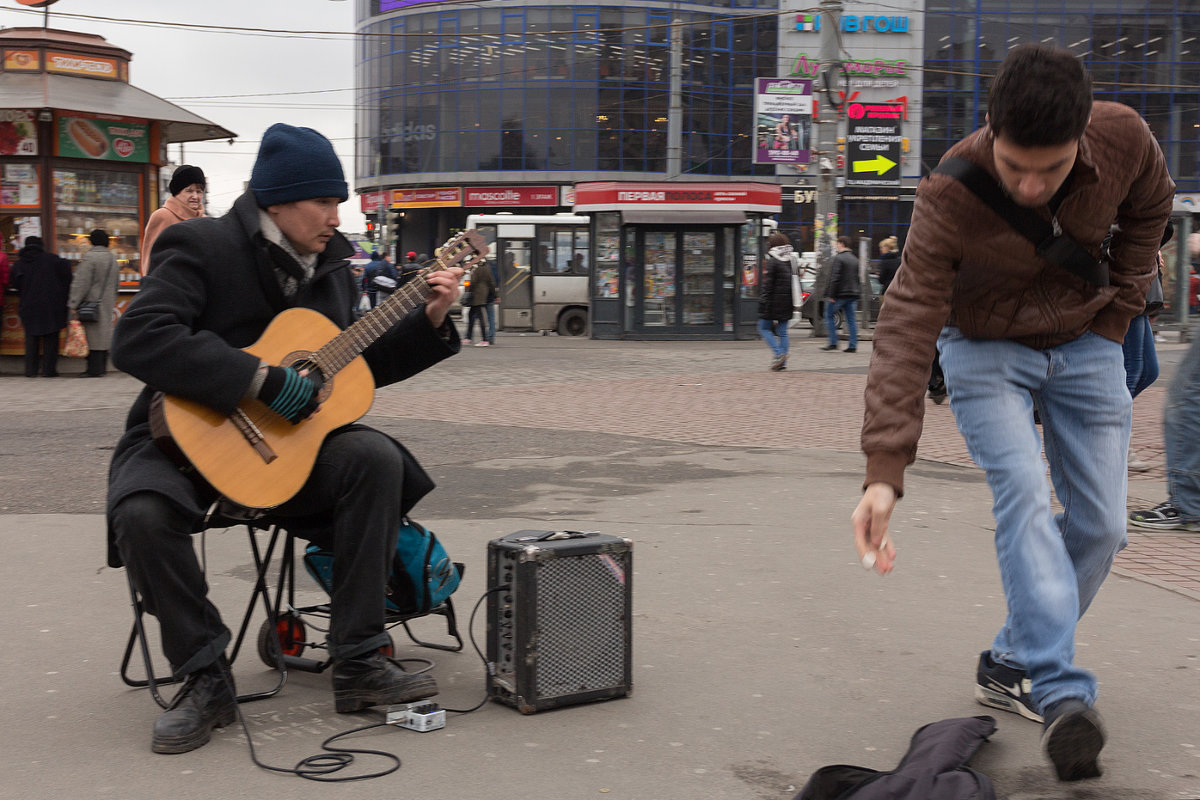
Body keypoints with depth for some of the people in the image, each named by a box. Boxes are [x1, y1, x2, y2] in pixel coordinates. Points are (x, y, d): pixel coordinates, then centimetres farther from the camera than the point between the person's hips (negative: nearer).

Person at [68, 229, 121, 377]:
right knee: (104, 332, 11)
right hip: (107, 303, 8)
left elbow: (81, 283, -16)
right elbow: (116, 283, 19)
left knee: (93, 334, -5)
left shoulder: (90, 257, -13)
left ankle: (94, 369, -6)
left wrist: (73, 304, -14)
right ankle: (102, 368, 15)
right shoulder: (113, 258, 12)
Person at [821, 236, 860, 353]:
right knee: (851, 319, 6)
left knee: (829, 316, 5)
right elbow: (858, 278, 17)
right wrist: (855, 293, 19)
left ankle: (833, 343, 1)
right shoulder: (855, 259, 15)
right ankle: (853, 346, 3)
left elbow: (835, 278, -17)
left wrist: (831, 295, -16)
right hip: (852, 294, 7)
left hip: (839, 294, -7)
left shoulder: (838, 258, -11)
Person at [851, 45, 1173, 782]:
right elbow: (906, 330, -35)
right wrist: (885, 471, -45)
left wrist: (1117, 312, -2)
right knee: (1024, 492, -25)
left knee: (1101, 524, 0)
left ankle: (1012, 666, 16)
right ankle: (1063, 696, -27)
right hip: (985, 347, -3)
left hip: (1085, 344, 4)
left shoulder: (1125, 138, -23)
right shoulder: (950, 196, -32)